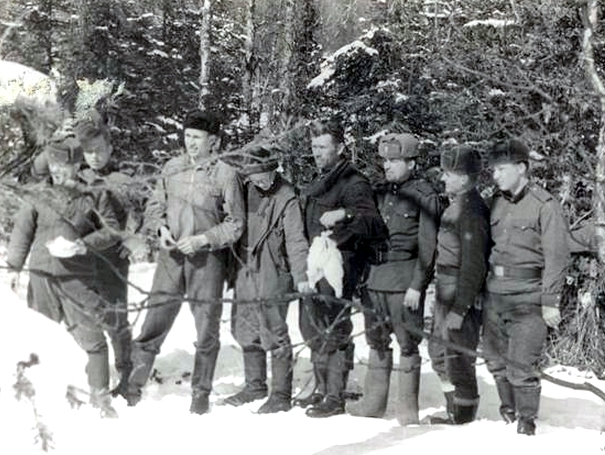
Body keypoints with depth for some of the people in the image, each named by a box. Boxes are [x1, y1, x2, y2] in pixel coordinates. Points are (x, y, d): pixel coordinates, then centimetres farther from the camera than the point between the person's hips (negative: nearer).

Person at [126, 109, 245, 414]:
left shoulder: (225, 175, -7)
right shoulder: (172, 168, 5)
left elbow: (235, 224, -5)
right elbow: (155, 206, 16)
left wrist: (202, 239, -14)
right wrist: (161, 228, -3)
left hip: (207, 260, -3)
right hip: (171, 255, 3)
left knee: (206, 330, 6)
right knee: (154, 323, 3)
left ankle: (201, 394, 20)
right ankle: (133, 387, 14)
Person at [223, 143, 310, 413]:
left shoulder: (286, 198, -10)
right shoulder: (247, 193, 9)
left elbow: (296, 240, -15)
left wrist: (301, 276, -24)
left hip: (272, 275, -7)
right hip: (245, 273, 7)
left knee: (274, 335, -3)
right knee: (246, 332, 14)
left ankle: (281, 395, 5)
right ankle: (255, 386, 29)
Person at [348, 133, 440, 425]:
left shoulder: (424, 195, -6)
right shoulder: (380, 193, 14)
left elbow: (427, 245, -9)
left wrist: (417, 285, -14)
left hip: (404, 280, -6)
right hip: (375, 277, 7)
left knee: (407, 343, -1)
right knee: (377, 342, 12)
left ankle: (408, 407, 6)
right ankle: (374, 401, 21)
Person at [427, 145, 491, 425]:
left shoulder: (471, 212, -20)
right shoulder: (458, 205, 11)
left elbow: (473, 265, -22)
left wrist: (459, 309, -22)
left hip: (462, 290, -10)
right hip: (446, 289, 10)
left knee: (458, 357, 0)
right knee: (438, 350, 19)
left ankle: (464, 418, 13)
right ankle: (454, 410, 32)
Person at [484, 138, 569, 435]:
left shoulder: (545, 205, -9)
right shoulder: (497, 203, 11)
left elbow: (556, 256, -10)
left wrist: (550, 301, -12)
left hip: (527, 298, -6)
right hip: (495, 294, 6)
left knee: (521, 366, -5)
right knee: (496, 360, 13)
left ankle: (527, 422, 11)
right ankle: (508, 412, 32)